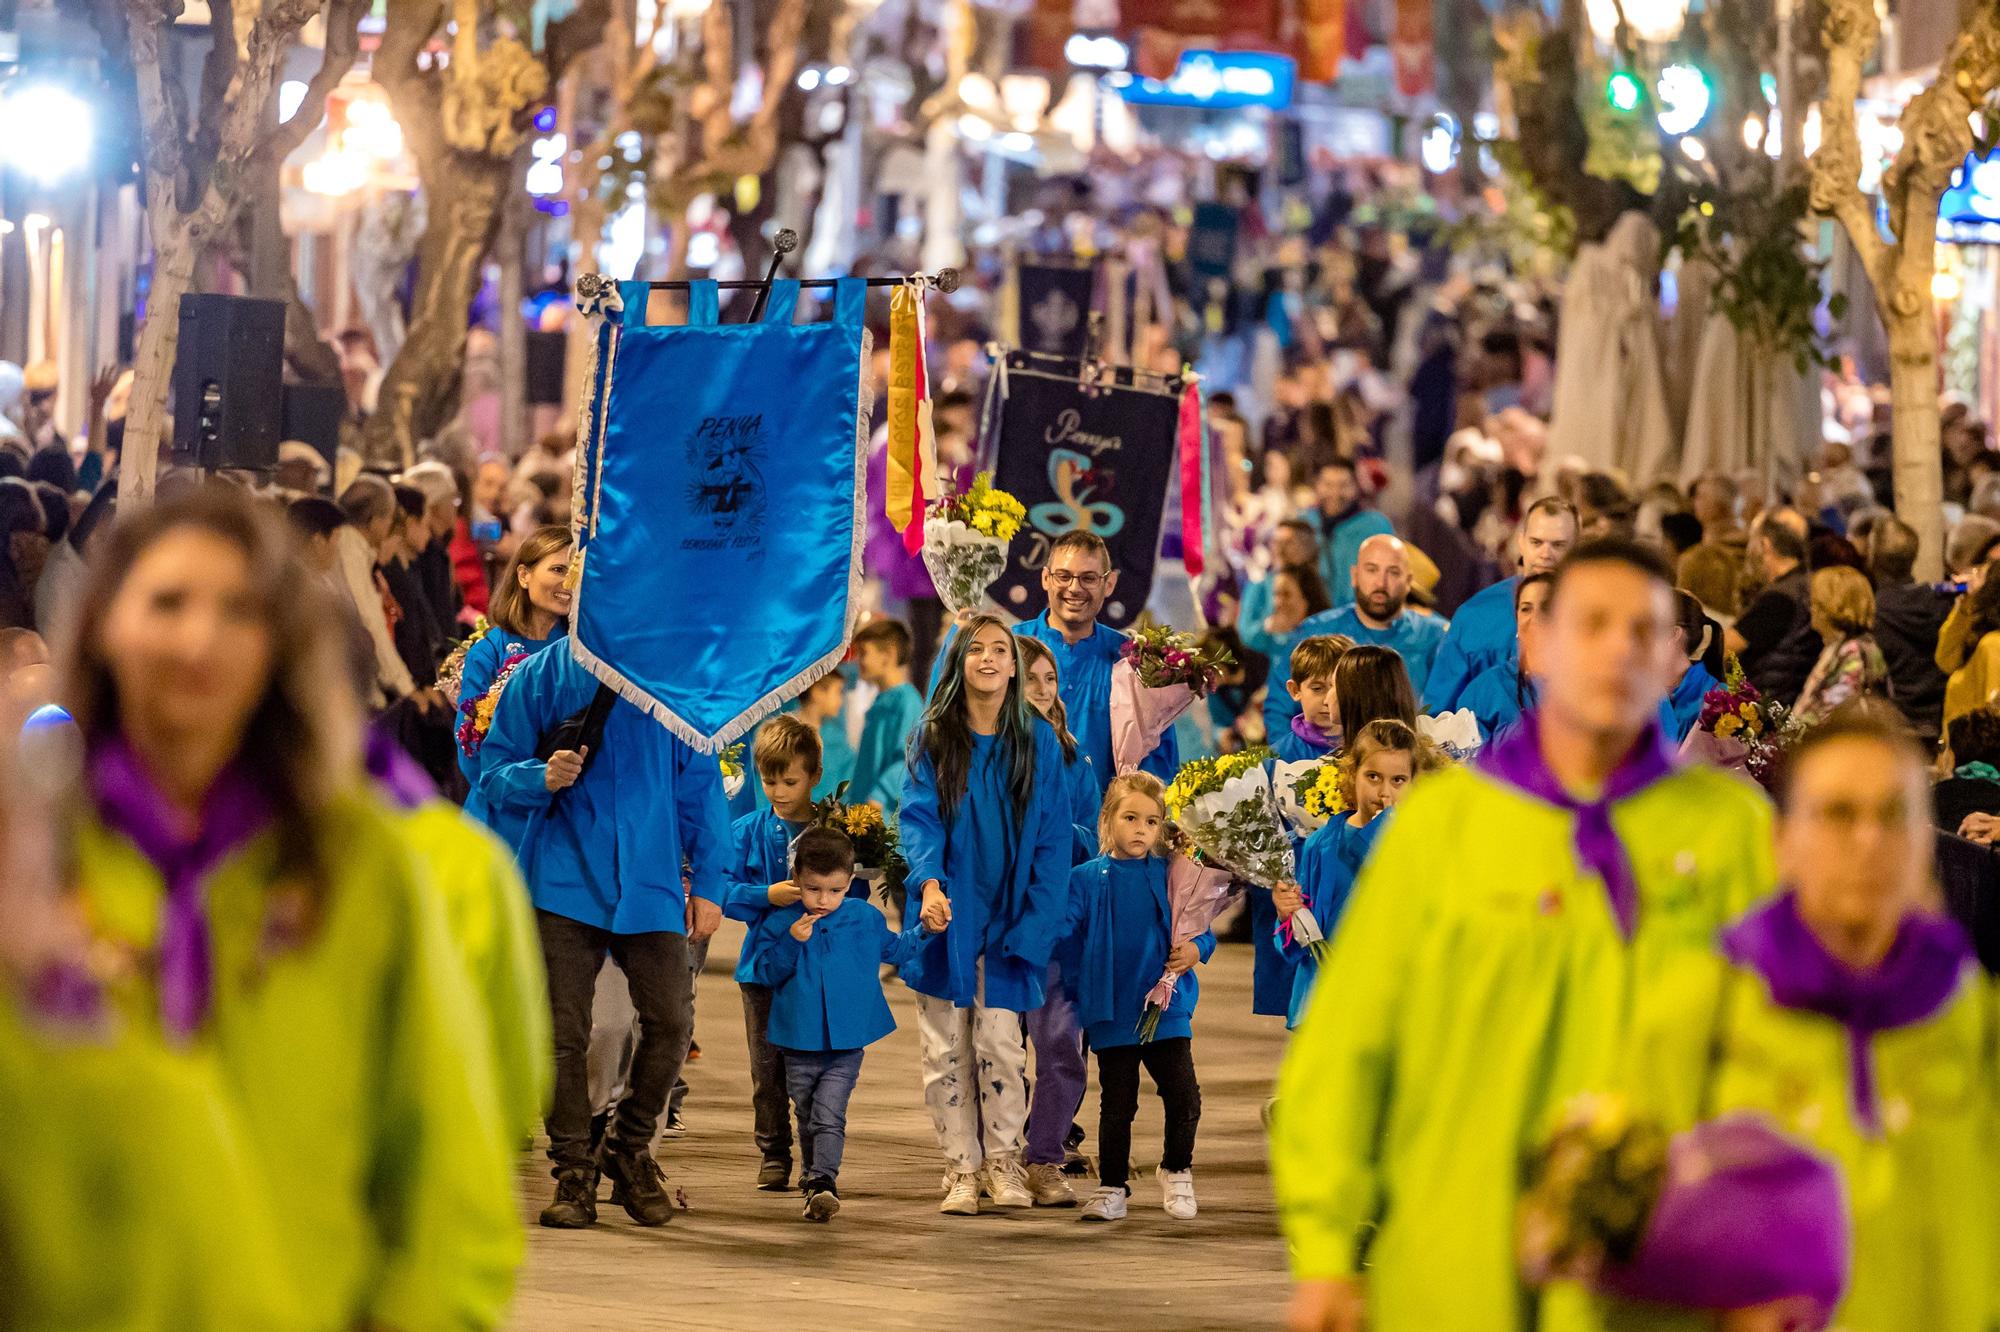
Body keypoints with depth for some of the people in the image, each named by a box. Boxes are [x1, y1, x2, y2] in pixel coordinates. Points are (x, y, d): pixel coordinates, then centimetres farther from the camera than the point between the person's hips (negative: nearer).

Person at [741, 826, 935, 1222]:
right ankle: (813, 1175, 30)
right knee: (807, 1118, 14)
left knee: (828, 1116, -15)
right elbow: (764, 973, -6)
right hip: (798, 1044, 1)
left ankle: (823, 1181, -25)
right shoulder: (780, 923, -1)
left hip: (846, 1044, -1)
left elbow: (895, 949, 19)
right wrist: (791, 943, -18)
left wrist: (924, 929, 7)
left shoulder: (865, 920, 3)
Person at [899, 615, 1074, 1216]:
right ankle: (961, 1167, 8)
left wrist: (1035, 924, -7)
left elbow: (1053, 837, 2)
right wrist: (928, 882, -27)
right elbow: (917, 816, -9)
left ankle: (1005, 1163, 7)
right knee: (945, 1050, 1)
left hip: (1007, 918, 0)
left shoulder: (1038, 742, 2)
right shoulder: (932, 738, 1)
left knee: (1000, 1046, -5)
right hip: (947, 917, 0)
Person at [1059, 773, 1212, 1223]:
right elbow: (1066, 938, -6)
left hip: (1166, 1009, 1)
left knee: (1184, 1098, -4)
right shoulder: (1087, 879, -2)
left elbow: (1202, 929, 7)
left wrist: (1196, 949, -14)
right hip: (1112, 1012, -1)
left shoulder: (1171, 876, 1)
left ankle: (1176, 1173, 20)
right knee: (1116, 1106, 7)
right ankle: (1112, 1188, 21)